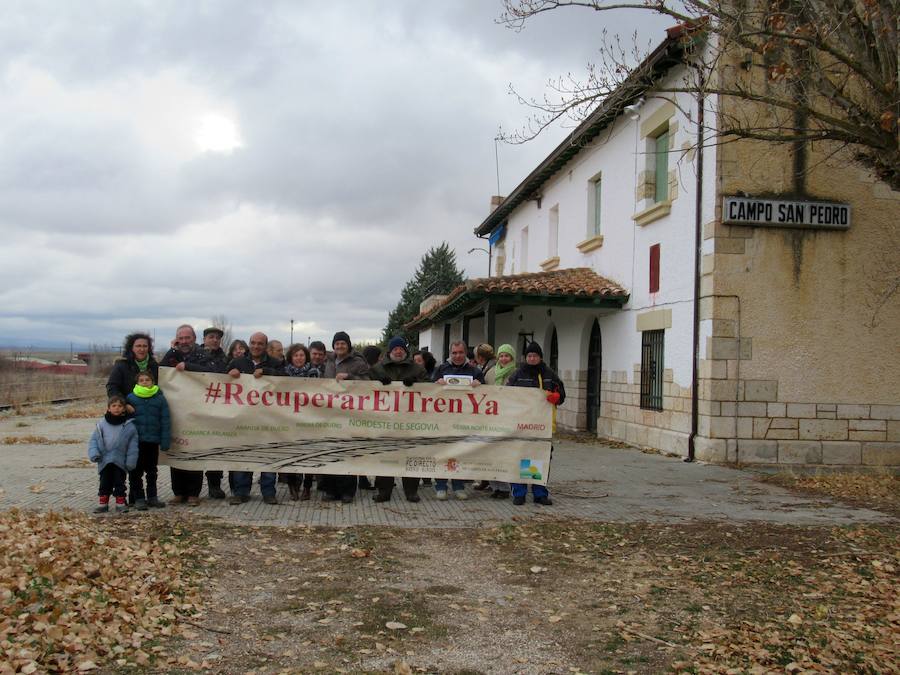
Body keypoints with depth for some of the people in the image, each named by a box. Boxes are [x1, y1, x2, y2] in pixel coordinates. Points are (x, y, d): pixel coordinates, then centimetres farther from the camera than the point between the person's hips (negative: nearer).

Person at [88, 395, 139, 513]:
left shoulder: (129, 426, -3)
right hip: (105, 461, 1)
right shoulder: (101, 424, 1)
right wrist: (94, 453, -13)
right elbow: (94, 440, 3)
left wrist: (131, 461, -7)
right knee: (105, 483, 9)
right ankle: (103, 504, 18)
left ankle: (120, 503, 16)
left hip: (120, 462, -1)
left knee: (119, 483, 7)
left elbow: (132, 445, -1)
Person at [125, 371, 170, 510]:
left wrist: (165, 441, -5)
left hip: (153, 441, 1)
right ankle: (138, 498, 11)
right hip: (136, 441, -1)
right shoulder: (131, 398, -2)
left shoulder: (160, 399, 0)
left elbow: (165, 422, 0)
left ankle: (152, 497, 22)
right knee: (136, 472, 3)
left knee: (152, 471, 13)